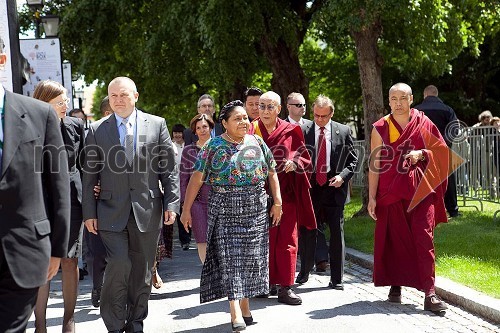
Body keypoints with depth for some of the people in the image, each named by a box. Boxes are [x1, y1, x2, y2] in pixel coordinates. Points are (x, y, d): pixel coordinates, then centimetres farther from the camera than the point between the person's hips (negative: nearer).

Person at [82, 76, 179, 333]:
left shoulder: (156, 124, 6)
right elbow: (89, 175, 5)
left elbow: (168, 168, 5)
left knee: (142, 270, 7)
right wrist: (89, 213, 0)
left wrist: (172, 203, -1)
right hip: (112, 212, -1)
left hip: (147, 210, 1)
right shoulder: (97, 130, 5)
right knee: (118, 265, -13)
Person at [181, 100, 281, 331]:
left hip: (255, 209, 3)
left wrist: (277, 201, 4)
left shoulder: (257, 143, 9)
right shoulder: (214, 146, 0)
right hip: (224, 209, -3)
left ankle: (244, 304, 19)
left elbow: (271, 173, 12)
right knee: (229, 258, -8)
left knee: (250, 257, 6)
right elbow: (196, 178, -2)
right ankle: (236, 313, -10)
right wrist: (186, 209, -7)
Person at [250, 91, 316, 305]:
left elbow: (305, 159, 7)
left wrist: (294, 163, -13)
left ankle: (285, 287, 1)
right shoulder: (251, 131, 7)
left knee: (286, 240, -2)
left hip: (286, 193, 0)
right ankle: (266, 283, 12)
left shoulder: (290, 131, 5)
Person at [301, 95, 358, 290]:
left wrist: (343, 175, -8)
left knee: (337, 233, 3)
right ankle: (306, 268, 23)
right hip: (310, 186, 0)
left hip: (334, 188, 0)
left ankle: (337, 279, 10)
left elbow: (353, 159, 6)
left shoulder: (343, 131, 2)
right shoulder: (303, 131, 0)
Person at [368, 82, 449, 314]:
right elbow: (374, 165, 2)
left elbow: (440, 152, 8)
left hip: (420, 190, -1)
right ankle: (395, 286, 21)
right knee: (394, 239, 5)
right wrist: (372, 197, -2)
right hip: (391, 192, 1)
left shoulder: (424, 123, 3)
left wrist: (421, 154, -13)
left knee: (424, 238, -9)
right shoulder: (380, 128, 2)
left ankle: (429, 293, -13)